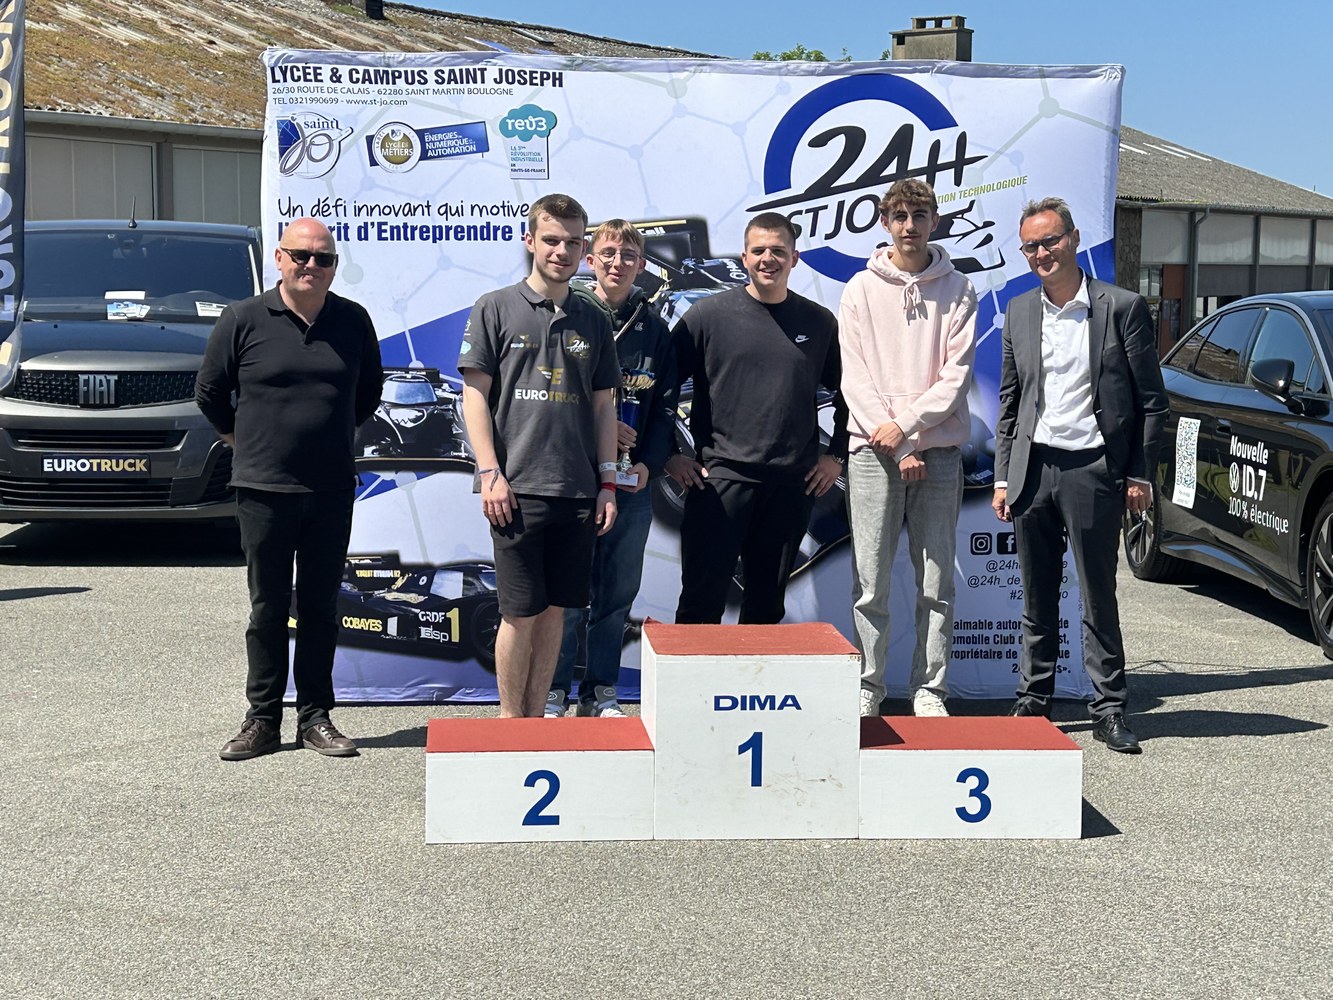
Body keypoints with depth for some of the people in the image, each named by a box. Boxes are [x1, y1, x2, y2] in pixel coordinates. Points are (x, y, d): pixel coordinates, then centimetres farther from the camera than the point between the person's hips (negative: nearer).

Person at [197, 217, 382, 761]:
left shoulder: (354, 321, 4)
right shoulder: (244, 319, -2)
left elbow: (369, 389, 20)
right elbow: (209, 391, 8)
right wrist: (244, 439, 12)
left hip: (332, 490, 2)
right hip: (264, 488, -2)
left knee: (321, 608, 7)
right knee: (268, 609, 4)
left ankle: (315, 716, 16)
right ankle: (262, 720, 13)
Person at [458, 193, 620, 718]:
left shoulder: (594, 320, 13)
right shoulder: (496, 309, 2)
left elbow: (604, 404, 16)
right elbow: (475, 395, -1)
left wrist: (607, 481, 9)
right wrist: (489, 473, -9)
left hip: (577, 491, 4)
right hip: (518, 488, -4)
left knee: (555, 609, 8)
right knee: (521, 612, -1)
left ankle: (537, 719, 18)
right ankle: (510, 721, 11)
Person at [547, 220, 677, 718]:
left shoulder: (653, 327, 10)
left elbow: (665, 406, 11)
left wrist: (648, 462, -4)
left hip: (632, 481, 4)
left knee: (619, 590, 8)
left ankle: (600, 692, 19)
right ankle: (553, 693, 10)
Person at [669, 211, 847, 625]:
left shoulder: (820, 323, 9)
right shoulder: (708, 315, 0)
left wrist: (837, 455, 13)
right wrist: (669, 455, -1)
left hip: (794, 483, 3)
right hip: (720, 477, -3)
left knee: (768, 603, 11)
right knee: (702, 598, -4)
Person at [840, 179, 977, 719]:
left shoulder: (958, 291, 7)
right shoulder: (861, 290, 6)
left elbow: (956, 375, 0)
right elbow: (856, 377, 0)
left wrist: (906, 424, -13)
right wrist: (899, 449, -9)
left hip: (938, 448, 1)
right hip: (873, 450, 0)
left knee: (936, 583, 3)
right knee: (870, 582, -1)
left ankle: (930, 689, 10)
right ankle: (867, 687, 8)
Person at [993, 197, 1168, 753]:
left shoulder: (1122, 308, -2)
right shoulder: (1019, 312, 10)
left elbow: (1151, 401, 0)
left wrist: (1140, 475, -4)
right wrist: (1002, 477, 8)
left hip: (1094, 469, -3)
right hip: (1032, 470, 4)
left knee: (1099, 599, 2)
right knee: (1037, 599, 10)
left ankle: (1109, 710, 11)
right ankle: (1034, 701, 20)